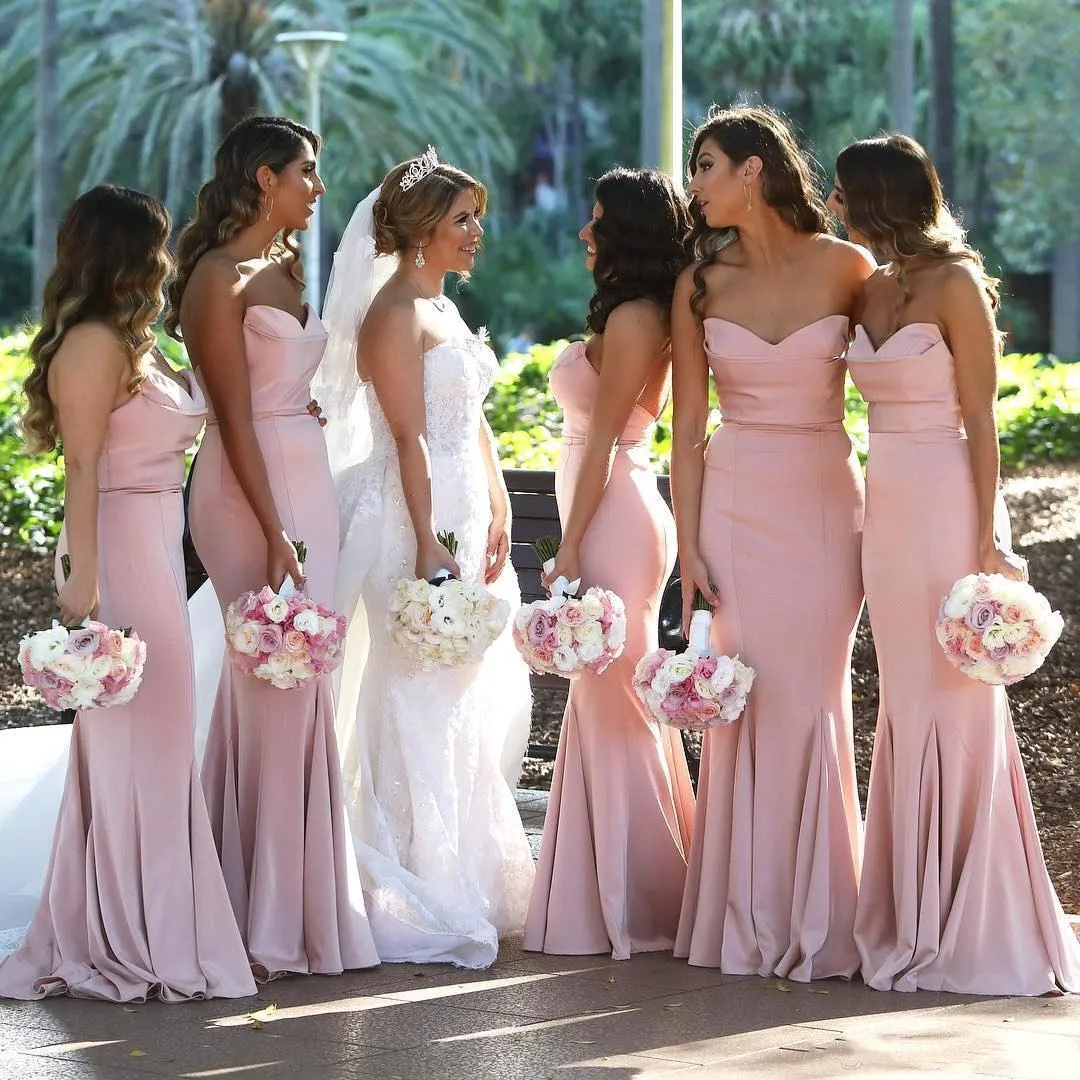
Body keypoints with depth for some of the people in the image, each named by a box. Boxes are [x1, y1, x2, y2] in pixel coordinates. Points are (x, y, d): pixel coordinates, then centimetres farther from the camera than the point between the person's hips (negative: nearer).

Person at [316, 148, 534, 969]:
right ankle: (418, 904, -2)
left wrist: (498, 516, 9)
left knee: (477, 706, 13)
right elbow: (408, 438, -18)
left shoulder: (442, 307, 17)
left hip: (466, 516, 10)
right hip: (416, 520, -10)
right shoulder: (394, 314, -12)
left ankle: (473, 880, 23)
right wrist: (428, 546, -22)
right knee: (422, 709, -6)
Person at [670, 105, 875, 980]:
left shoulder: (846, 268, -1)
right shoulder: (702, 283, 5)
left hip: (826, 505, -1)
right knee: (746, 704, -1)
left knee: (811, 702, -2)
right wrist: (688, 546, -1)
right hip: (736, 508, 2)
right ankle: (749, 919, 7)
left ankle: (815, 922, 7)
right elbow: (687, 429, 5)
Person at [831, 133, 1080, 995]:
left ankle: (971, 930, 3)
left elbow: (981, 420, -11)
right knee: (907, 707, 9)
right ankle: (916, 921, 14)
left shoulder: (956, 287, -9)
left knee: (956, 707, -4)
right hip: (887, 511, 8)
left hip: (947, 508, -7)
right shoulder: (871, 291, 12)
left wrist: (988, 536, -15)